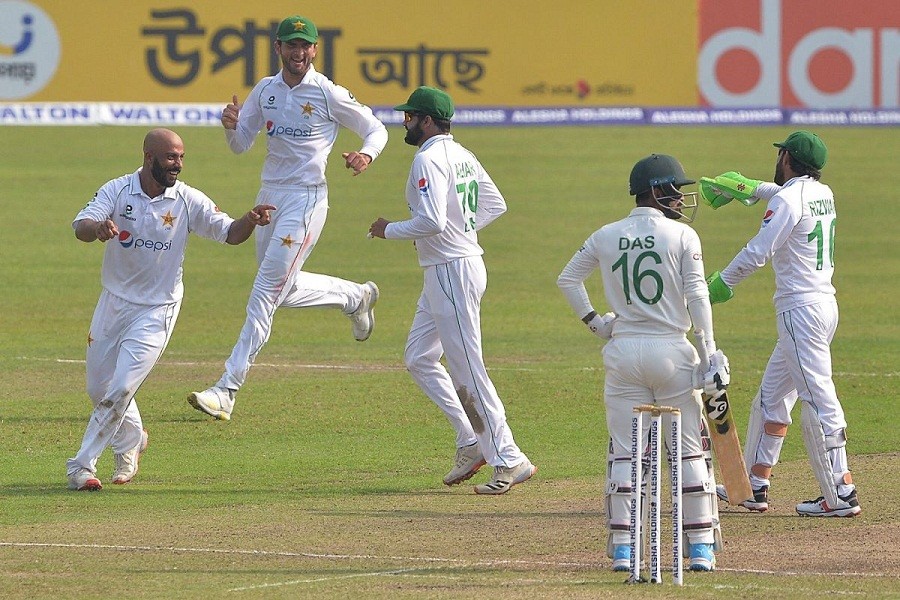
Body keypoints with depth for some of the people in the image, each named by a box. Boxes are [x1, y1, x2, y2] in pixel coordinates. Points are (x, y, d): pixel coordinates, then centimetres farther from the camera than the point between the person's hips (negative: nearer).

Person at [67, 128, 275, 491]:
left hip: (157, 310, -2)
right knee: (99, 388, 13)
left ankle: (82, 465, -2)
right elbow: (80, 227, -21)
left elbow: (229, 233, -9)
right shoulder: (117, 191, -10)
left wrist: (250, 221, -32)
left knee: (121, 389, -12)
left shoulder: (189, 201, -10)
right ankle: (132, 441, 41)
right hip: (114, 301, 2)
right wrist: (98, 227, -46)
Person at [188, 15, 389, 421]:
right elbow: (240, 145, 12)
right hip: (269, 194, 7)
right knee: (285, 290, 16)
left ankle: (227, 391, -11)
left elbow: (375, 129, -1)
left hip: (306, 198, -7)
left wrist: (366, 155, -23)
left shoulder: (328, 94, -8)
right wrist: (231, 125, -11)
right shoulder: (265, 91, 7)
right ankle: (356, 297, 42)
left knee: (267, 292, -10)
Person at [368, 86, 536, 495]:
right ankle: (472, 443, 16)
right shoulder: (463, 156, 13)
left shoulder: (429, 159, -17)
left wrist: (389, 230, -12)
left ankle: (510, 460, -4)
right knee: (419, 359, 16)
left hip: (452, 271, -10)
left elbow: (431, 221, -28)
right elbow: (495, 204, 20)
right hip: (445, 271, 10)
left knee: (467, 369, -6)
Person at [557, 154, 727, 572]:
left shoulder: (606, 237, 7)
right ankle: (701, 547, 4)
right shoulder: (682, 236, -4)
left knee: (624, 452, 7)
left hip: (622, 350, 3)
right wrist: (710, 351, -9)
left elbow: (567, 279, 14)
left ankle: (622, 548, 3)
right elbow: (696, 296, -9)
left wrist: (593, 321, 18)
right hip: (672, 350, -3)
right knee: (690, 449, 5)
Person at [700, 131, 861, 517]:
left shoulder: (787, 200, -13)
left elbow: (758, 252, -17)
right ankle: (755, 486, 21)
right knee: (771, 399, 17)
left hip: (800, 310, -9)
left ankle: (841, 495, -13)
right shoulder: (823, 194, 13)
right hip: (825, 304, 9)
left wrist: (721, 283, -5)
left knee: (819, 400, -10)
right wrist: (753, 189, 47)